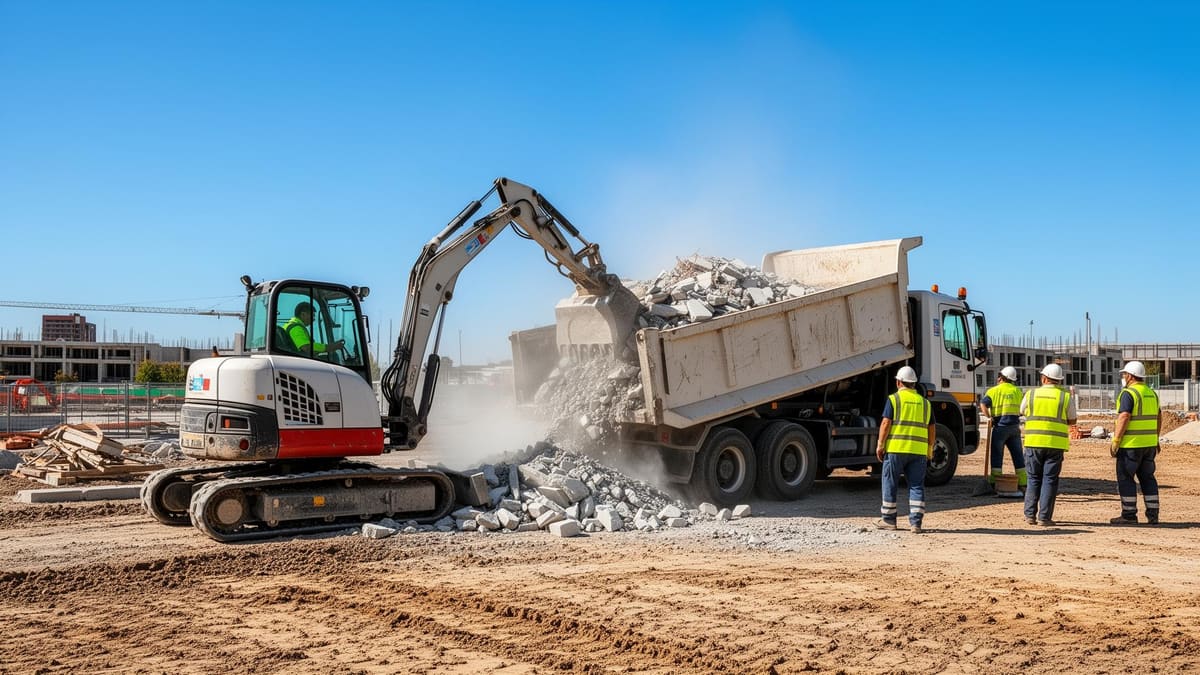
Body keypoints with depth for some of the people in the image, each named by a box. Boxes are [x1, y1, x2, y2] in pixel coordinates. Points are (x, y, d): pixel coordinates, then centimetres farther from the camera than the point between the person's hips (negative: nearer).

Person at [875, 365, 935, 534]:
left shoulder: (894, 399, -1)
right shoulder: (925, 402, 13)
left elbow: (886, 423, -8)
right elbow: (931, 429, 13)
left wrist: (880, 445, -3)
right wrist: (930, 449, 21)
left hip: (896, 448, -3)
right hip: (919, 450, 3)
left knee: (890, 484, 8)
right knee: (917, 486, 6)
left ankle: (888, 519, 14)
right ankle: (916, 522, 1)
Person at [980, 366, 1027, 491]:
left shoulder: (995, 390, -4)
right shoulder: (1017, 391, 11)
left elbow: (983, 403, -19)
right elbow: (1022, 409, 13)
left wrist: (989, 417, -16)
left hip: (1000, 427, -4)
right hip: (1015, 426, 4)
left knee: (997, 455, 2)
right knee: (1018, 456, 10)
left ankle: (995, 483, 0)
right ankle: (1023, 483, 13)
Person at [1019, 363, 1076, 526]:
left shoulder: (1031, 394, 3)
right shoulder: (1066, 396, 0)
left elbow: (1023, 412, 20)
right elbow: (1072, 420, 9)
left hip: (1034, 441, 1)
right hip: (1056, 444, -1)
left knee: (1034, 479, 11)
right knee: (1050, 480, 3)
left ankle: (1030, 514, 10)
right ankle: (1044, 517, 1)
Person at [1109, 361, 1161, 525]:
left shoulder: (1128, 393, -12)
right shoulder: (1152, 393, 13)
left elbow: (1124, 418, -20)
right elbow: (1158, 419, 17)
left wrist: (1115, 441, -17)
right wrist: (1155, 440, 24)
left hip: (1131, 444, -8)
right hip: (1149, 443, 8)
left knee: (1125, 478, 0)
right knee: (1148, 478, 13)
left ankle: (1129, 515, 1)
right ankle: (1153, 515, 13)